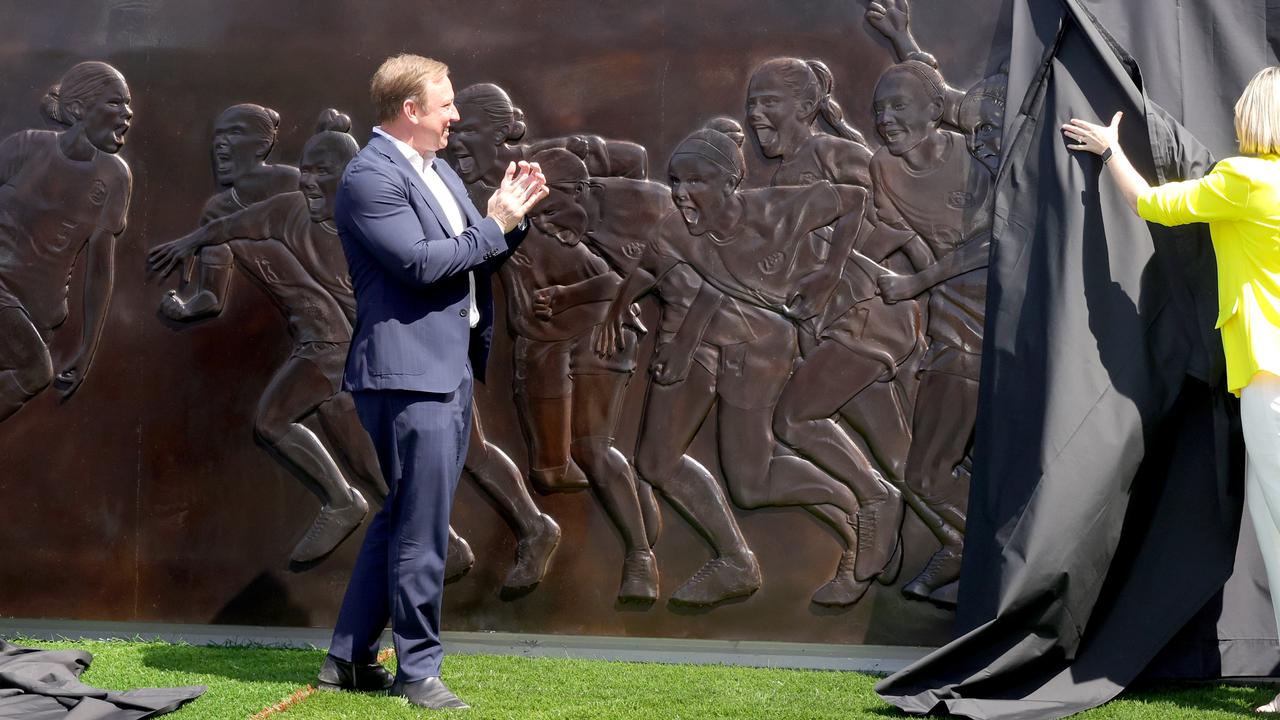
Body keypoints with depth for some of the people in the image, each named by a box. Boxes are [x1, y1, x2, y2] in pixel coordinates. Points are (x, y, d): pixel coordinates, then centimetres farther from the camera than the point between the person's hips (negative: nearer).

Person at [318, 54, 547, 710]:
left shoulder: (436, 170, 16)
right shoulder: (372, 175, -13)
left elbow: (475, 257, 19)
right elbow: (421, 263, -21)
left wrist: (512, 214, 3)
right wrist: (496, 224, -13)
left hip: (448, 370, 10)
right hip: (410, 370, -10)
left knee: (400, 518, 15)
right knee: (421, 527, -4)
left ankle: (348, 659, 24)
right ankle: (417, 671, 7)